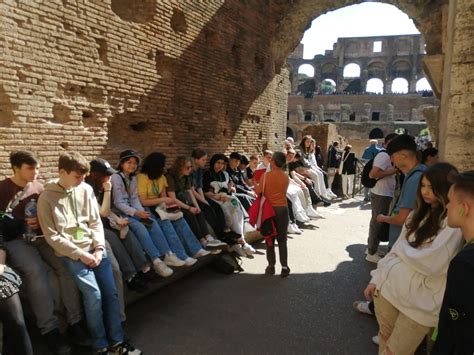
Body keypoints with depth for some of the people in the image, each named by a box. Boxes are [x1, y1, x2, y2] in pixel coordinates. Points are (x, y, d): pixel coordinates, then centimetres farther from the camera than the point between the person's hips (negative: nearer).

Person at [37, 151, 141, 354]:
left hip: (94, 248, 4)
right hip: (70, 253, -4)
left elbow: (95, 222, 8)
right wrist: (80, 254, -12)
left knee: (111, 292, -2)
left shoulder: (86, 190, 5)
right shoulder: (47, 198, -6)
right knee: (94, 295, -15)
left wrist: (99, 248, -5)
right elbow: (52, 236, -7)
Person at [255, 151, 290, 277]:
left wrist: (255, 185, 12)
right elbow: (283, 192, 7)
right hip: (282, 209, 2)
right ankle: (284, 267, 7)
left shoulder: (266, 175, -11)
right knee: (282, 239, 9)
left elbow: (259, 191, -8)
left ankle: (271, 266, 16)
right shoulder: (286, 177, -1)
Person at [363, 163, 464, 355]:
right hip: (389, 286, 6)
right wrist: (376, 279, 6)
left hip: (420, 302, -6)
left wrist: (402, 247, -7)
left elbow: (432, 264, -23)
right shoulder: (419, 213, 7)